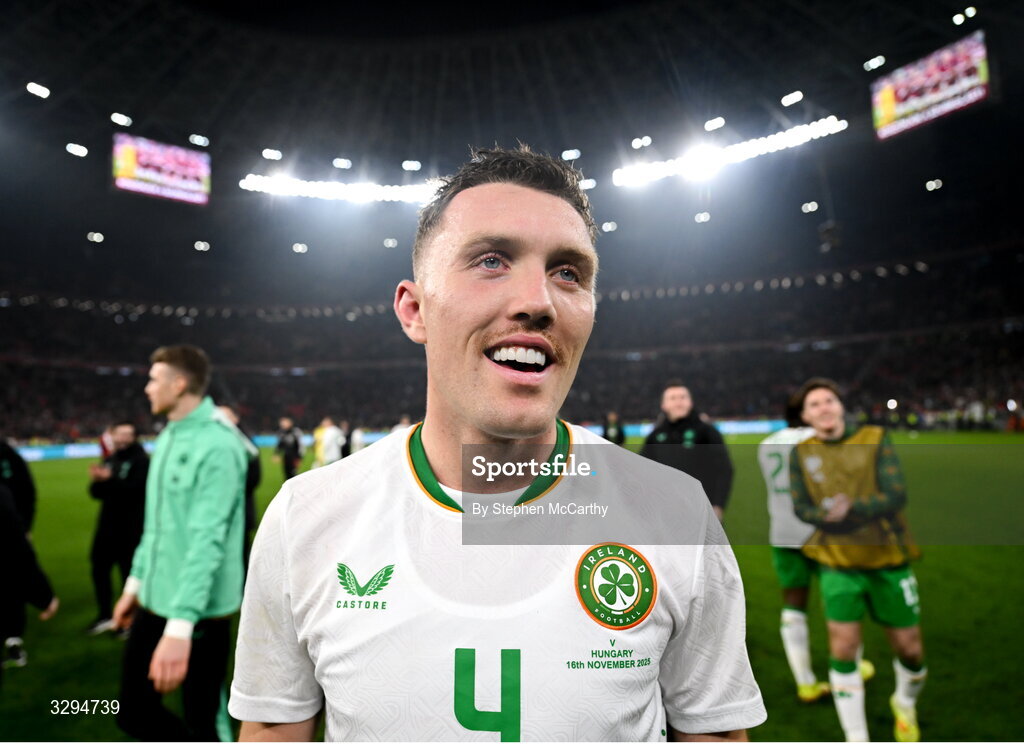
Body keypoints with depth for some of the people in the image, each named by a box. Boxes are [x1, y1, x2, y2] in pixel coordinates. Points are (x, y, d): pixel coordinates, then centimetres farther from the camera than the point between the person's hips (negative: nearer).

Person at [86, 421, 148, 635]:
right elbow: (96, 492, 7)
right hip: (107, 525, 7)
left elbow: (134, 488, -23)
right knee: (99, 569, 14)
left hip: (131, 529, -7)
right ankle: (105, 615, 31)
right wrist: (97, 481, -13)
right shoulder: (109, 460, 11)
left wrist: (109, 480, -26)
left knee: (129, 572, 2)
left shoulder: (141, 460, -9)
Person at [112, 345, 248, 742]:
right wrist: (135, 582, 20)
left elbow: (207, 540, -25)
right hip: (154, 602, 8)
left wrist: (181, 624, -27)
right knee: (135, 712, 18)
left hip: (199, 611, -8)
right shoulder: (168, 437, 9)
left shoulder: (217, 445, -20)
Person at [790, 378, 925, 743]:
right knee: (843, 649, -5)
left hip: (889, 561, 0)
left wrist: (852, 509, -29)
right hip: (839, 564, 0)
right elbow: (801, 508, -7)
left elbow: (897, 496, -14)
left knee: (910, 649, 10)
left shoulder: (875, 440, -5)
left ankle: (905, 704, 44)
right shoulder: (802, 453, -2)